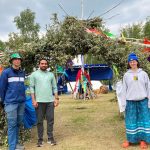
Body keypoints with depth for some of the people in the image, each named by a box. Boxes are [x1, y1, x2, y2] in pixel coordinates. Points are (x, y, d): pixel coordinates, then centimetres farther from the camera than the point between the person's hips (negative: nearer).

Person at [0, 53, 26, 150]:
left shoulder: (22, 73, 10)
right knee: (12, 124, -3)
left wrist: (22, 97, 14)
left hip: (22, 102, 5)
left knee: (19, 123, 11)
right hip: (11, 102, -5)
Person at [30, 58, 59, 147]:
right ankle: (40, 139, 12)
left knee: (50, 120, 4)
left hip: (50, 101, 2)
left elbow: (54, 87, 11)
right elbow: (32, 88, -1)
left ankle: (50, 138, 14)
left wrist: (56, 98, 3)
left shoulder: (51, 75, 12)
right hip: (39, 101, -2)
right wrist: (33, 100, -9)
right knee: (40, 121, 4)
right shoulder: (34, 74, 4)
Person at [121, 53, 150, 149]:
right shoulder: (126, 75, 5)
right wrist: (123, 103, 1)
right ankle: (130, 140, 16)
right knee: (131, 120, 5)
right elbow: (124, 89, 6)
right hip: (130, 101, 0)